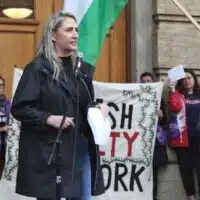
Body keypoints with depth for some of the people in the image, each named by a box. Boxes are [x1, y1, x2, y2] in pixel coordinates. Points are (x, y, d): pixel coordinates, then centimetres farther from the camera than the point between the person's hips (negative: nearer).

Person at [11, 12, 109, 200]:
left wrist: (99, 107, 0)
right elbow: (18, 108, -10)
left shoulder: (82, 68, 13)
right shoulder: (38, 68, -6)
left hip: (81, 147, 6)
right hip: (48, 151, -6)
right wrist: (49, 118, -22)